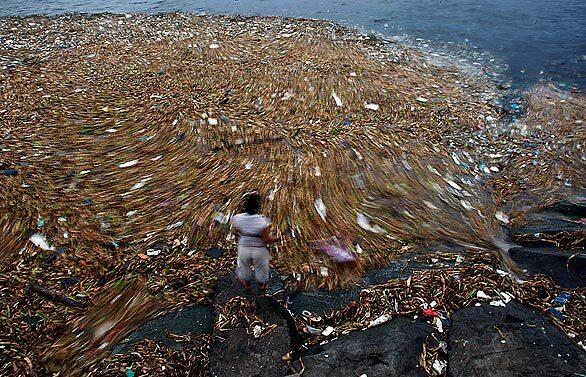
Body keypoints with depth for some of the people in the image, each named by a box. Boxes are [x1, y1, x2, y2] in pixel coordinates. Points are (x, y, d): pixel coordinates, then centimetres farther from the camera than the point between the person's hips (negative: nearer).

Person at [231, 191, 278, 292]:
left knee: (244, 266, 30)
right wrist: (277, 238, -4)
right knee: (261, 268, 27)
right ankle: (262, 284, 52)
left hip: (244, 248, 2)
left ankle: (246, 283, 55)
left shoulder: (237, 218, -22)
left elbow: (237, 235, -7)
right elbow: (267, 240, -22)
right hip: (259, 250, -2)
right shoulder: (262, 221, -31)